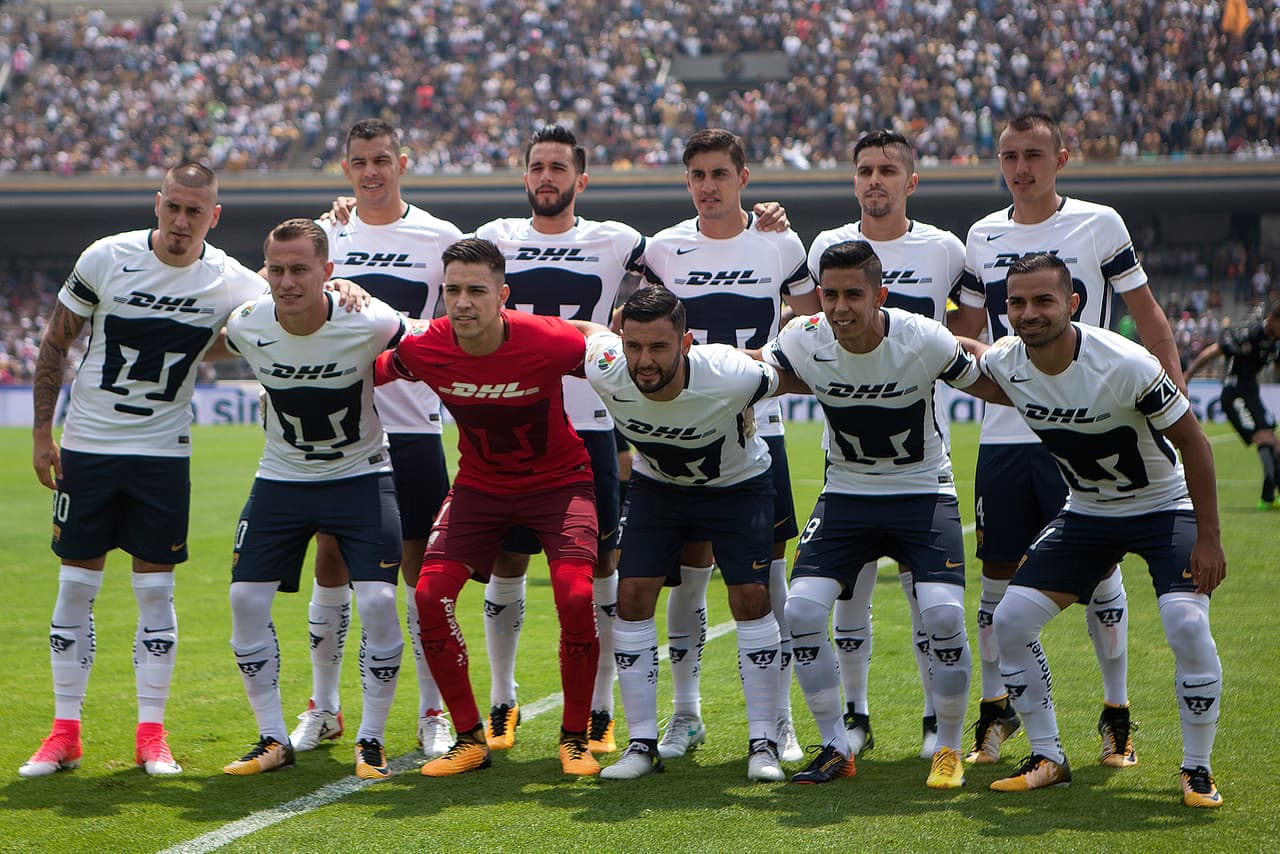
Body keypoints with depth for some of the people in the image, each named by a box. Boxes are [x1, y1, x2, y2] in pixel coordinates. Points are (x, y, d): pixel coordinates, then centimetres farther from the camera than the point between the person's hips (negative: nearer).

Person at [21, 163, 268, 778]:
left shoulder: (230, 283, -6)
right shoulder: (106, 258, -8)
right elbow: (55, 345, 2)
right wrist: (41, 431, -1)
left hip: (164, 454, 0)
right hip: (86, 448, 0)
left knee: (156, 590, 1)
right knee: (74, 588, 2)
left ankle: (151, 734, 9)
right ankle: (65, 732, 10)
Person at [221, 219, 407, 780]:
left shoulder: (371, 324, -24)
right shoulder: (247, 327, -16)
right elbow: (208, 348, 10)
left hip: (360, 475, -3)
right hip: (281, 479, 3)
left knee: (378, 602, -15)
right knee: (246, 598, -5)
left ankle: (371, 740, 1)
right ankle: (273, 739, 9)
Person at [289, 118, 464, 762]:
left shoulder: (439, 238, 2)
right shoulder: (323, 235, 7)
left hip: (412, 425, -2)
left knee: (420, 564, -1)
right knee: (332, 559, 6)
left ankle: (433, 713, 7)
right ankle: (323, 707, 17)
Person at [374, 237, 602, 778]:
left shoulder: (549, 342, -27)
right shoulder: (425, 350, -20)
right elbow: (364, 375, 4)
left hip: (558, 478, -3)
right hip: (479, 483, 3)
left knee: (576, 596, -22)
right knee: (431, 594, -13)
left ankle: (575, 738, -2)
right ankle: (469, 739, 3)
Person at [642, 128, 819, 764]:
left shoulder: (781, 246, 3)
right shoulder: (663, 249, 4)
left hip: (757, 430, -1)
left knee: (767, 575, -2)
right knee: (689, 570, 2)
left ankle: (778, 720, 4)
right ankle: (686, 715, 14)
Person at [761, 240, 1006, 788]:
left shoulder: (923, 339, -21)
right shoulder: (803, 341, -14)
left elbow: (993, 388, -5)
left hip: (923, 491, -2)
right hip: (845, 493, 3)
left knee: (943, 615, -20)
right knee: (802, 610, -14)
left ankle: (949, 749, 3)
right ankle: (836, 748, 5)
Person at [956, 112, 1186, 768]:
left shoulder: (1098, 224, -1)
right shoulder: (983, 236, 9)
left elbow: (1147, 315, 3)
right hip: (1003, 434, 3)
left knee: (1098, 569, -1)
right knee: (998, 572, 5)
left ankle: (1116, 712, 11)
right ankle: (994, 708, 19)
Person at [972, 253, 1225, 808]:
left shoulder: (1125, 365, -29)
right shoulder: (1003, 364, -15)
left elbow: (1192, 441, -18)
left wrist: (1208, 538, -18)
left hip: (1164, 508, -5)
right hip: (1085, 513, 5)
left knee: (1186, 624, -26)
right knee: (1010, 621, -7)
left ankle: (1197, 769, -7)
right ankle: (1048, 759, 8)